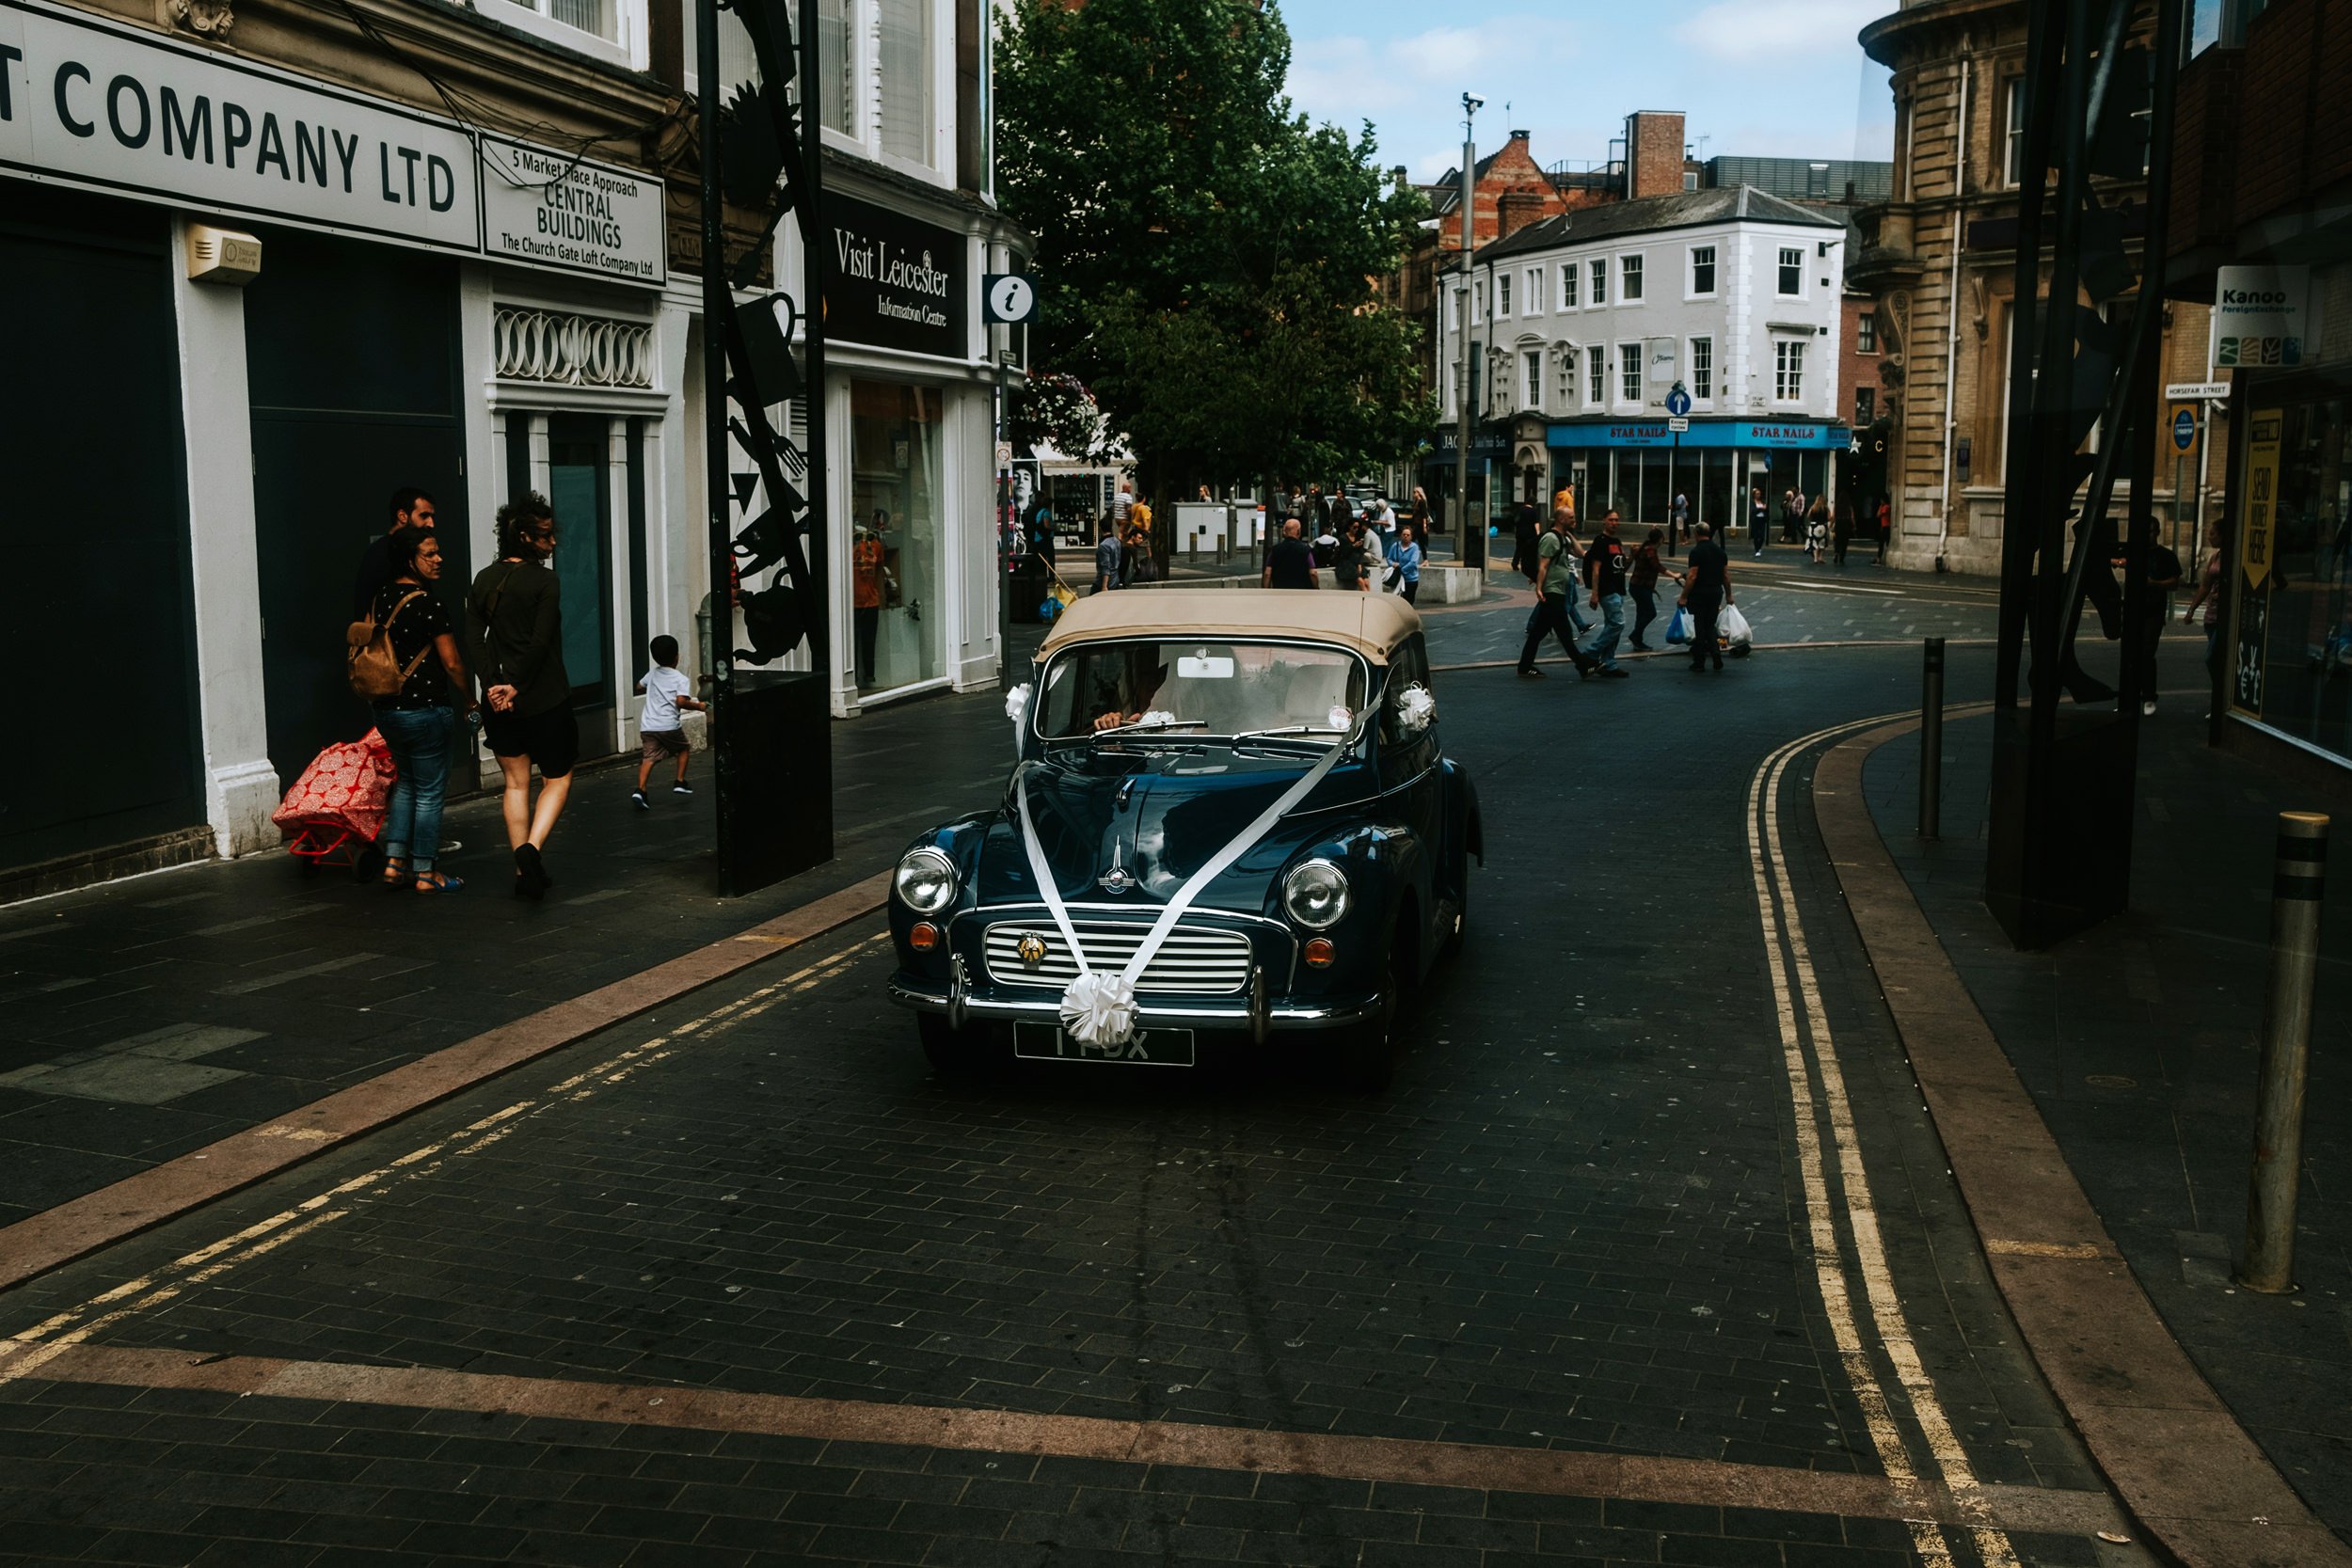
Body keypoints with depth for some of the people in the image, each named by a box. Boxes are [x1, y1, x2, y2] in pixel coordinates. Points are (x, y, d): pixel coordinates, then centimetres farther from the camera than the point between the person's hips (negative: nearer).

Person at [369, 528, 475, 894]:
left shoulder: (381, 597, 6)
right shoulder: (427, 602, -17)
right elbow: (452, 663, -16)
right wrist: (469, 703, -2)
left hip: (386, 709, 8)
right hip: (426, 710, -8)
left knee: (406, 783, 23)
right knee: (429, 792, 5)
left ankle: (394, 862, 19)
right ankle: (425, 873, 13)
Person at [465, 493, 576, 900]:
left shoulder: (484, 580, 7)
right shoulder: (545, 582, -10)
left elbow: (473, 639, 1)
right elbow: (541, 642, -17)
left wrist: (494, 684, -6)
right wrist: (516, 686, -12)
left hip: (500, 702, 5)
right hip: (545, 699, -5)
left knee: (516, 782, 13)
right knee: (557, 780, 9)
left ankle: (524, 872, 12)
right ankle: (531, 848, -14)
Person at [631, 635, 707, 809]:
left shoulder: (652, 674, 15)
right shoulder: (682, 680, -3)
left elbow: (639, 687, 31)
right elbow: (681, 701, -17)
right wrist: (698, 706, -3)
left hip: (647, 726, 4)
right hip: (669, 725, -3)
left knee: (648, 757, -6)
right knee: (682, 749, 23)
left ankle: (640, 790, -26)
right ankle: (679, 783, 22)